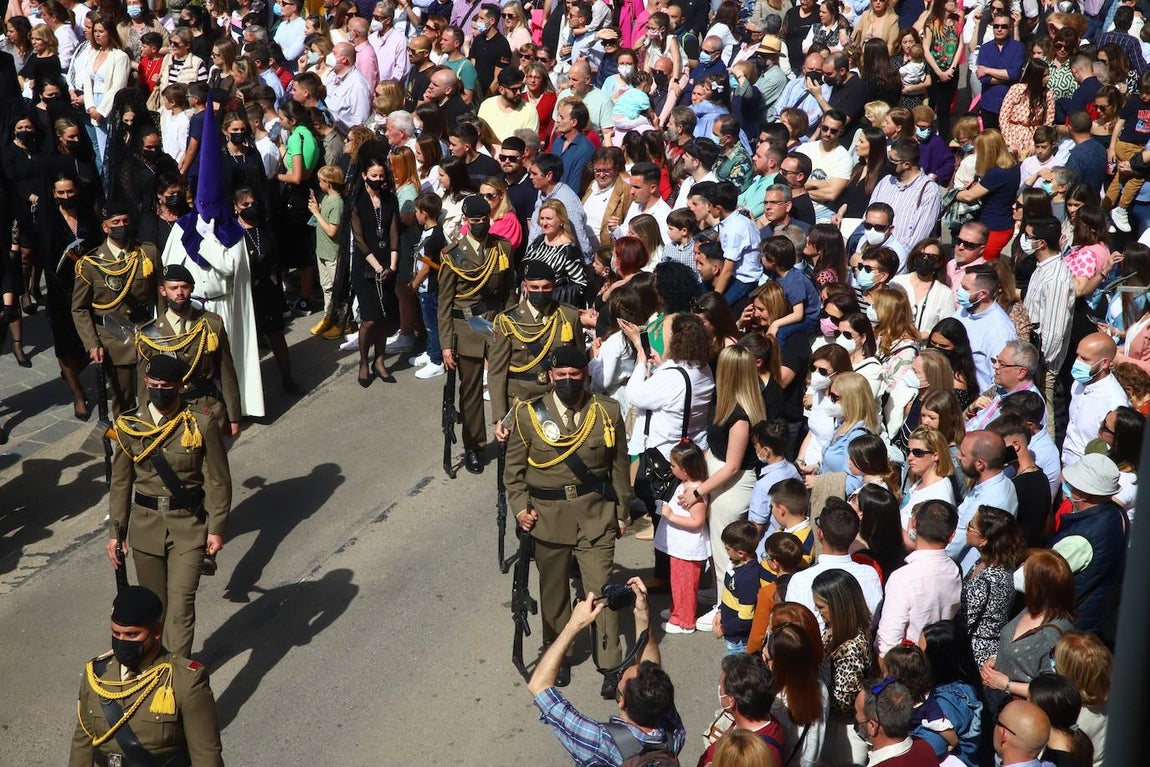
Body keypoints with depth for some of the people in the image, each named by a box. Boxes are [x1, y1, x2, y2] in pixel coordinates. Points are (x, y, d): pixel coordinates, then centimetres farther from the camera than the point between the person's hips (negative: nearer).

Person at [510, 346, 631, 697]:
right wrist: (520, 507, -6)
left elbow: (619, 466, 6)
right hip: (547, 514, 1)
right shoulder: (530, 414, -3)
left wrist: (621, 511, 8)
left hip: (596, 513, -1)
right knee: (553, 590, 14)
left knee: (601, 588, -5)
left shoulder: (608, 412, -2)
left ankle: (611, 666, 4)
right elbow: (514, 467, 5)